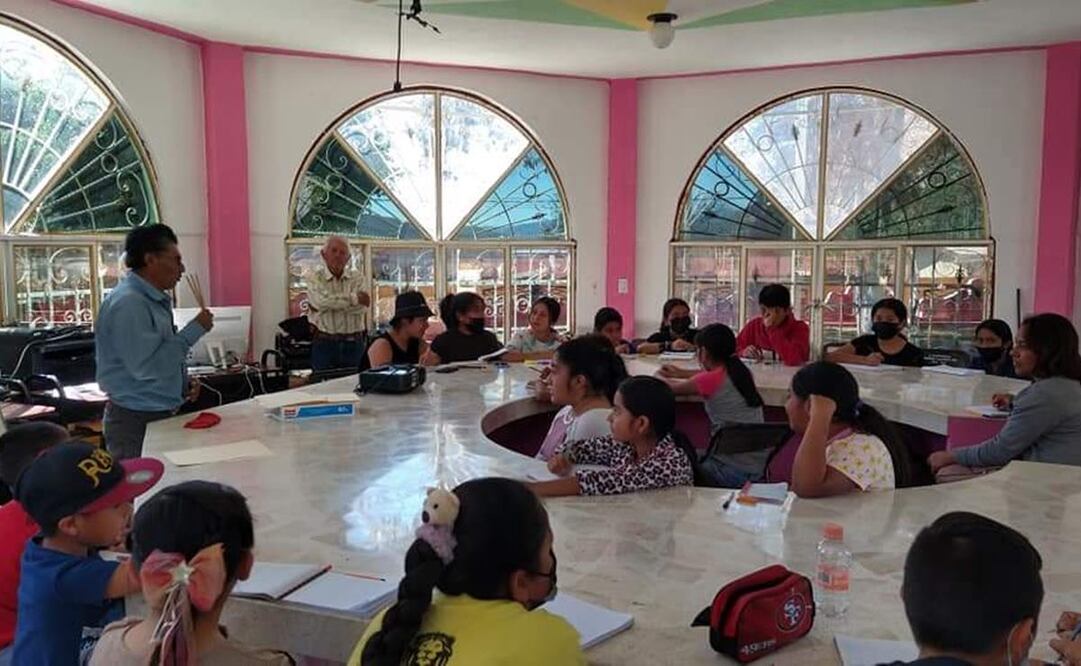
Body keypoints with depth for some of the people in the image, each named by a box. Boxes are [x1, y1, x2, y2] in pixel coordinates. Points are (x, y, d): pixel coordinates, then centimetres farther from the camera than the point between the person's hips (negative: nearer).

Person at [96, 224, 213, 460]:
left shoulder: (156, 299, 11)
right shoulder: (128, 303, -18)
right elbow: (146, 366, -24)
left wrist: (184, 384, 6)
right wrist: (194, 331, -19)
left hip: (162, 414, 9)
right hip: (137, 422, -9)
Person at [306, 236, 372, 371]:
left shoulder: (357, 278, 7)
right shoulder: (314, 277, 3)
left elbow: (362, 308, -9)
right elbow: (321, 301, -17)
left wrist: (331, 304, -12)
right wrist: (354, 298, -9)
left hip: (353, 344, 2)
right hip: (325, 343, -2)